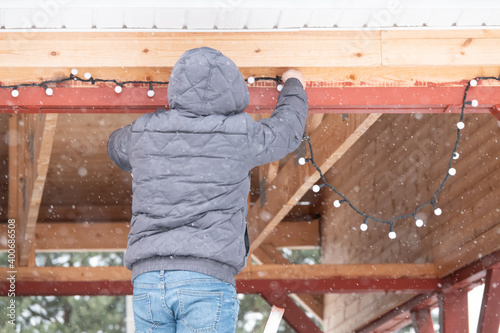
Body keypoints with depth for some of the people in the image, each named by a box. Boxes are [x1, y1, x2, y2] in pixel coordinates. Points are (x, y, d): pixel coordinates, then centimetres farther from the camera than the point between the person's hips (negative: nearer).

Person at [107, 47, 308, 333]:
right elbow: (287, 130, 21)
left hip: (148, 279, 4)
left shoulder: (146, 133, 9)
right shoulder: (238, 137, 0)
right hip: (208, 280, -4)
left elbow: (119, 148, 34)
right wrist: (293, 86, 42)